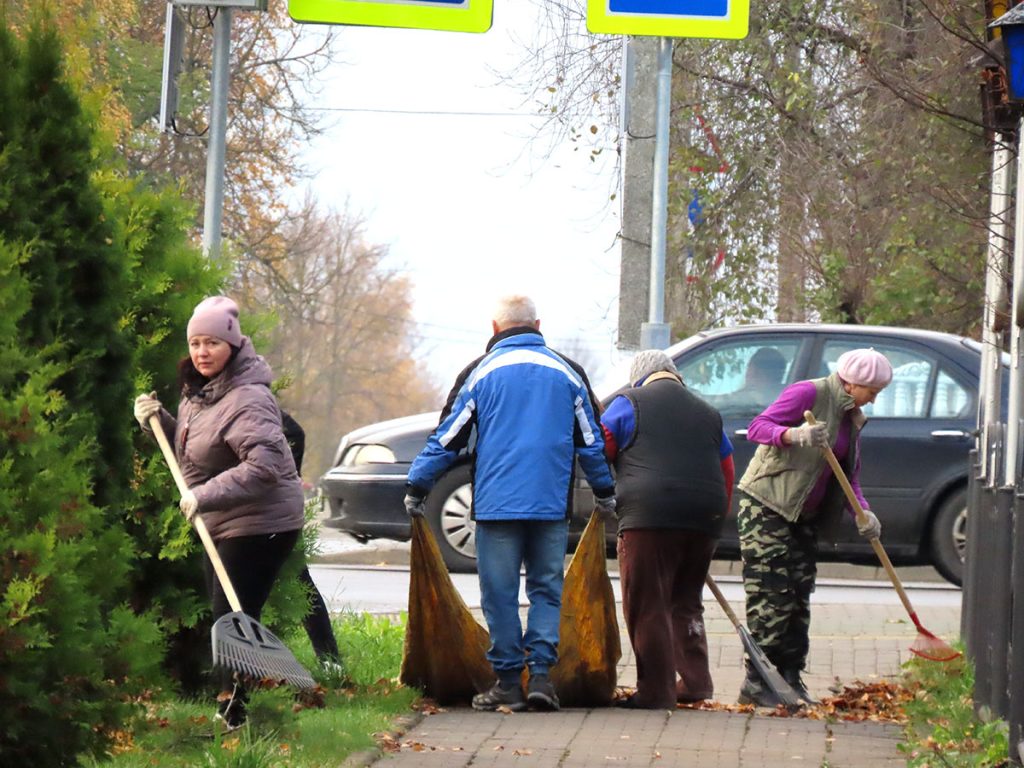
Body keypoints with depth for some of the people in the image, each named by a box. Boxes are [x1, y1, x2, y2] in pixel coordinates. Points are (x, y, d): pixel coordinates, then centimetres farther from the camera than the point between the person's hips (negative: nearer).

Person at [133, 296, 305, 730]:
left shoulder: (248, 400, -23)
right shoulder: (197, 392, 9)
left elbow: (265, 464, -34)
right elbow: (190, 451, 22)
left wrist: (206, 495, -36)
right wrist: (157, 421, 4)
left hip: (259, 524, -10)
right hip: (222, 525, 10)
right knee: (224, 618, 18)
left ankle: (234, 715, -6)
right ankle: (229, 704, 30)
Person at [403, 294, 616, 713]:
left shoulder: (483, 373, 2)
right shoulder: (566, 374, 8)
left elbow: (447, 438, 3)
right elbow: (591, 441, 16)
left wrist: (416, 487, 13)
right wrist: (605, 493, 29)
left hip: (497, 502, -2)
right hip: (551, 505, 2)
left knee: (500, 593, 2)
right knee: (546, 589, 8)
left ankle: (508, 681, 1)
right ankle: (541, 674, -4)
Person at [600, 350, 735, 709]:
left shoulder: (629, 403, 7)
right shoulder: (707, 413, 23)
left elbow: (599, 449, 4)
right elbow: (727, 472, 25)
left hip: (649, 518, -6)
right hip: (703, 519, 6)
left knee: (648, 607, -2)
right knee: (686, 602, 19)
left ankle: (656, 690, -5)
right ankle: (695, 682, 14)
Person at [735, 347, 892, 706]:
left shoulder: (851, 417, 13)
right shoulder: (809, 394, -12)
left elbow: (850, 475, 14)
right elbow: (757, 427, -19)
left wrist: (863, 512, -4)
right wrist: (794, 435, -38)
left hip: (803, 515, 9)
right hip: (765, 505, -9)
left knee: (799, 595, 6)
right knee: (772, 594, -13)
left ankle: (790, 677, 10)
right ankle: (756, 683, -12)